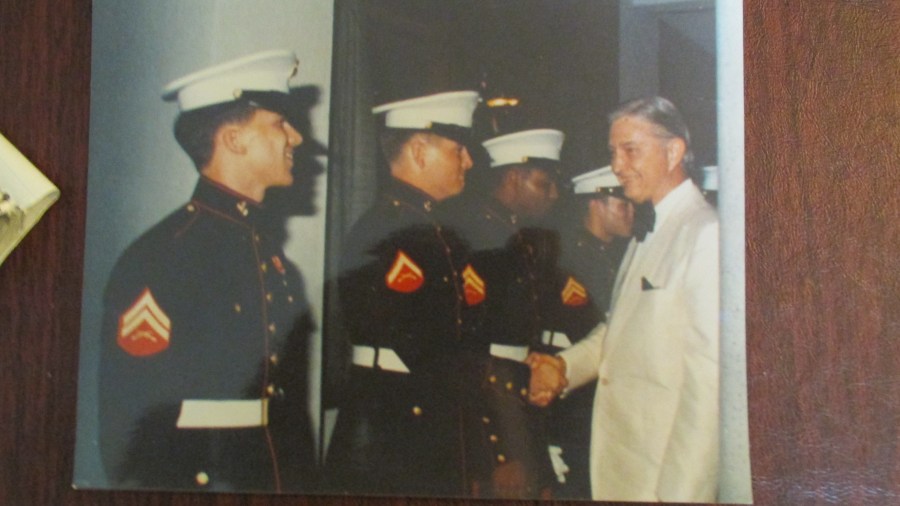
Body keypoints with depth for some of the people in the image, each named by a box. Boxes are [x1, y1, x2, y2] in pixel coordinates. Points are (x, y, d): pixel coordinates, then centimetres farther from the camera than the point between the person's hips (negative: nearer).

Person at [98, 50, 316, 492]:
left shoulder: (272, 256, 9)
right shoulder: (159, 257, -15)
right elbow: (129, 426, -17)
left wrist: (306, 484, 11)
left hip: (285, 485, 7)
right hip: (205, 484, -7)